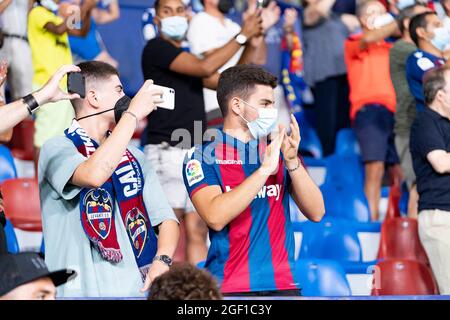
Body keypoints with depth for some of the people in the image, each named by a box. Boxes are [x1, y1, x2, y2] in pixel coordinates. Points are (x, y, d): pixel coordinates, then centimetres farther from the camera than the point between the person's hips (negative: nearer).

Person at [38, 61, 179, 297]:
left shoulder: (134, 157, 19)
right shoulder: (58, 149, 0)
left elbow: (166, 219, 15)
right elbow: (93, 175, -21)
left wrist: (162, 260, -6)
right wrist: (133, 114, -12)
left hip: (138, 288, 4)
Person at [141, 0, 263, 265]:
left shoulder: (188, 58, 21)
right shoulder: (156, 49, -4)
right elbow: (205, 68, -14)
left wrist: (251, 44, 12)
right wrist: (243, 36, -8)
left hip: (195, 154, 8)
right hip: (168, 151, -8)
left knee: (198, 231, 4)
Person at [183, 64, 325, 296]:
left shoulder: (278, 151, 10)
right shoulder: (202, 157, -2)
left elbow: (316, 213, 2)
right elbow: (215, 217, -18)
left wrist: (292, 161, -11)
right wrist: (265, 168, -18)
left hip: (283, 284, 3)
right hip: (229, 288, -3)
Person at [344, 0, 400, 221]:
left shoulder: (390, 48, 25)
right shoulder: (354, 43, 9)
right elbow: (368, 39, -13)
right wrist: (395, 25, -4)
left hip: (392, 112, 6)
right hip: (369, 109, -6)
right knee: (375, 168, -17)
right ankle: (374, 219, -20)